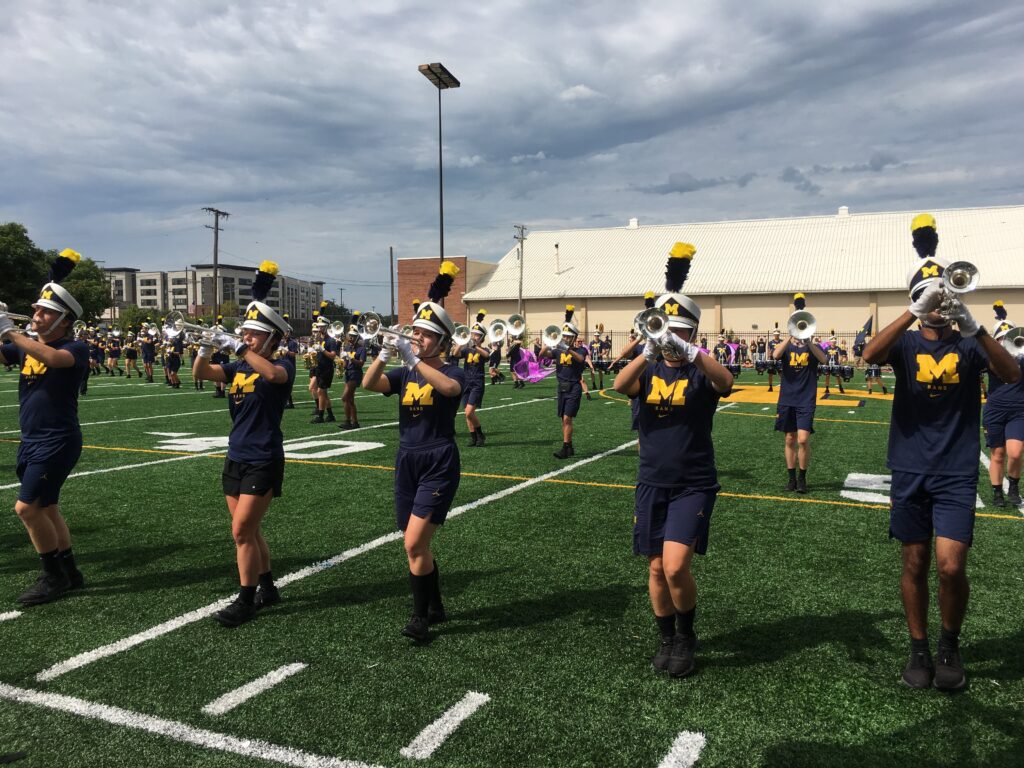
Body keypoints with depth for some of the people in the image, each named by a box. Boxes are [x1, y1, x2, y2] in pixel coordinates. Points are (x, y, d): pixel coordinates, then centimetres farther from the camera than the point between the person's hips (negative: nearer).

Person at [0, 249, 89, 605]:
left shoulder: (75, 348, -12)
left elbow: (53, 358, -33)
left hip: (58, 442, -8)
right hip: (30, 441, 8)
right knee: (46, 508, 14)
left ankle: (54, 576, 7)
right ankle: (69, 573, 26)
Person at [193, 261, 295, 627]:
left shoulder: (282, 365, -9)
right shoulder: (238, 368, 9)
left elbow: (273, 374, -32)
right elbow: (200, 373, -1)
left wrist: (236, 347, -35)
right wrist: (207, 348, -20)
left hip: (264, 462, -7)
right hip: (236, 458, 7)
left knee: (242, 530, -7)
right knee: (249, 529, 13)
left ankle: (246, 601, 5)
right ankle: (267, 588, 28)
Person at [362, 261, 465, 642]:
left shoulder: (453, 372, -5)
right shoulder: (404, 373, 8)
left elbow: (449, 387, -31)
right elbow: (368, 383, -10)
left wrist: (414, 358, -36)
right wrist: (385, 351, -25)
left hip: (439, 464, -5)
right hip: (407, 462, 6)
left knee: (414, 543, -14)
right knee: (418, 546, 13)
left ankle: (420, 617, 4)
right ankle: (436, 607, 32)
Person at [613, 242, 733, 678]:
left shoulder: (700, 372, -5)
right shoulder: (648, 370, 2)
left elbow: (725, 381, -28)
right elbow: (620, 385, -20)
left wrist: (689, 353, -44)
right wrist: (649, 352, -37)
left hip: (693, 485, -3)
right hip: (652, 483, 3)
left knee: (676, 566, -14)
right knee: (657, 569, 10)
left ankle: (687, 636, 13)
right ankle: (666, 639, 31)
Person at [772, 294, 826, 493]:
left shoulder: (813, 348, 4)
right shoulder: (786, 347, 5)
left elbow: (823, 359, -19)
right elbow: (775, 355, -18)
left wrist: (807, 340, -26)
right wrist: (791, 338, -25)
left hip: (806, 401, -2)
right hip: (787, 400, 2)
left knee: (803, 439, -11)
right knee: (790, 440, 8)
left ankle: (802, 478, 6)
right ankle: (792, 478, 18)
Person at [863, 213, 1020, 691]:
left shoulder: (969, 345, 1)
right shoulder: (906, 344, 2)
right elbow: (870, 355, -20)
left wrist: (972, 326, -31)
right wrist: (916, 312, -29)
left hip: (957, 472, -1)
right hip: (910, 470, 1)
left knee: (951, 567, -9)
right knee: (915, 565, 9)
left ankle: (950, 646, 17)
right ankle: (919, 650, 25)